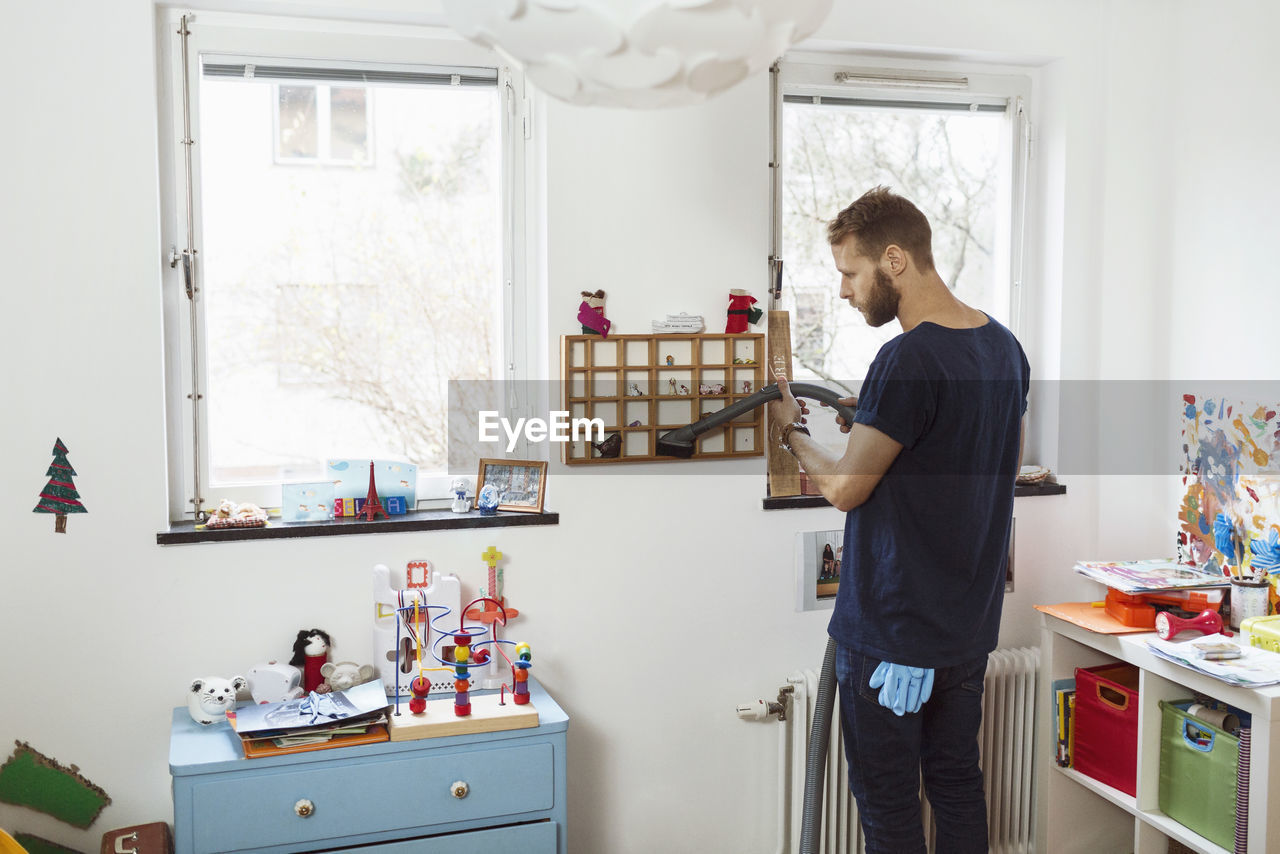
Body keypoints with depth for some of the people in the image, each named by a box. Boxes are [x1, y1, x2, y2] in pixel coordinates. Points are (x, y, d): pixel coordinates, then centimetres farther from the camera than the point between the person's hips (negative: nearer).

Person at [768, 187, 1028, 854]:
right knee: (958, 787, 18)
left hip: (894, 632, -8)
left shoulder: (907, 360, -23)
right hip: (970, 622, 9)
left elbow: (844, 487, -17)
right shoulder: (1003, 345, 5)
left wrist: (793, 432, 2)